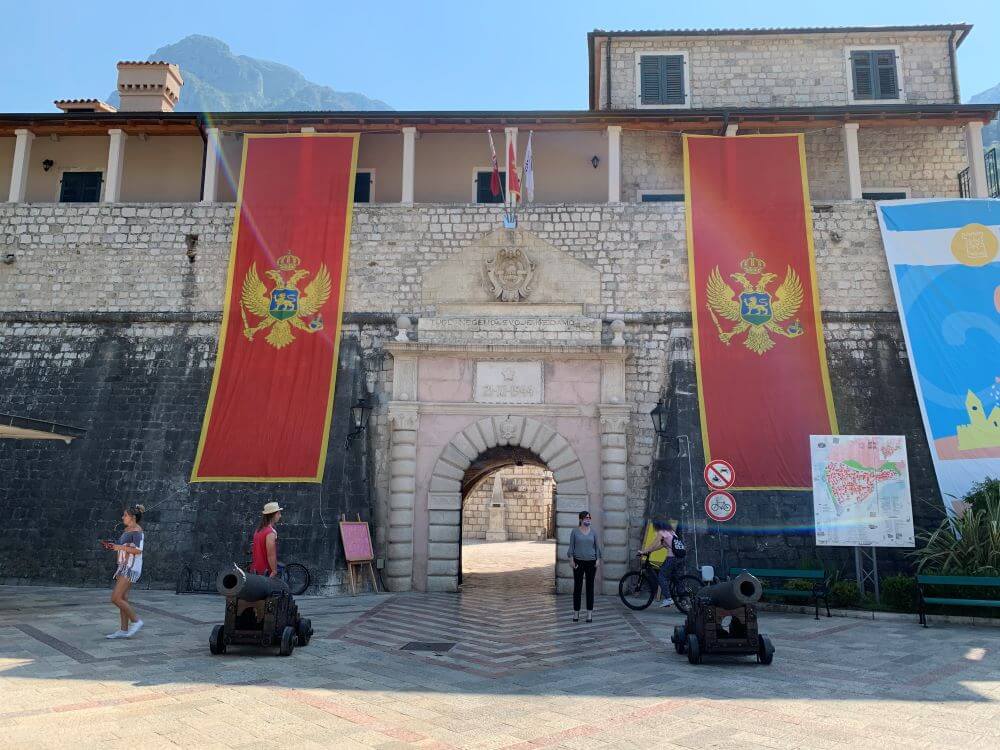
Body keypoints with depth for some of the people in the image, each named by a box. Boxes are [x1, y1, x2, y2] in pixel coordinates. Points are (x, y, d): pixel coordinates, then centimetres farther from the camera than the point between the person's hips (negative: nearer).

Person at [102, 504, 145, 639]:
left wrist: (120, 547, -17)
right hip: (124, 567, 10)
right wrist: (112, 546, 10)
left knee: (115, 598, -11)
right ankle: (124, 630, 14)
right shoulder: (127, 529, 15)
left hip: (131, 568, -10)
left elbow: (138, 550, -22)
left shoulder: (137, 531, -14)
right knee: (122, 599, 9)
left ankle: (135, 620, 0)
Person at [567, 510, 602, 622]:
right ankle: (576, 612, 11)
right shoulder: (575, 532, 1)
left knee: (590, 587, 4)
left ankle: (590, 613, 10)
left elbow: (597, 547, 8)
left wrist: (598, 560, 0)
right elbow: (571, 546, 2)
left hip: (591, 562, 1)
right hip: (578, 562, -1)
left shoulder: (593, 532, 6)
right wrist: (571, 560, -6)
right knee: (577, 587, 2)